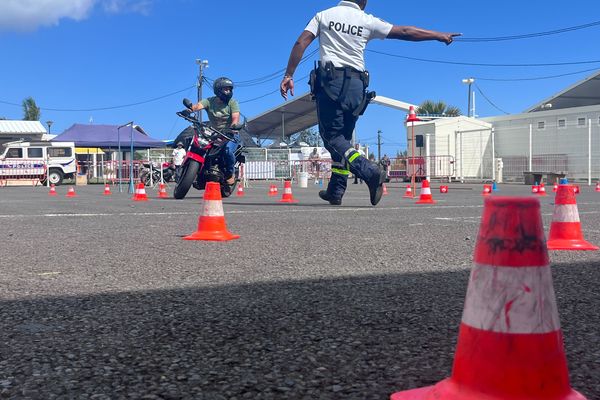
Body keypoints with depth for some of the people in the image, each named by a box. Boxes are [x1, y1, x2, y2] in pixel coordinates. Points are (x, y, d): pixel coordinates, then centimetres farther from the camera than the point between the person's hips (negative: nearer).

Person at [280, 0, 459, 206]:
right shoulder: (367, 21, 7)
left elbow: (300, 43, -1)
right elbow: (405, 32, 8)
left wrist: (288, 76, 1)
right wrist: (440, 36, 17)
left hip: (330, 81, -2)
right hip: (356, 85, 2)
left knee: (331, 136, -3)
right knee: (343, 137, 13)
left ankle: (370, 172, -24)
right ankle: (335, 191, 13)